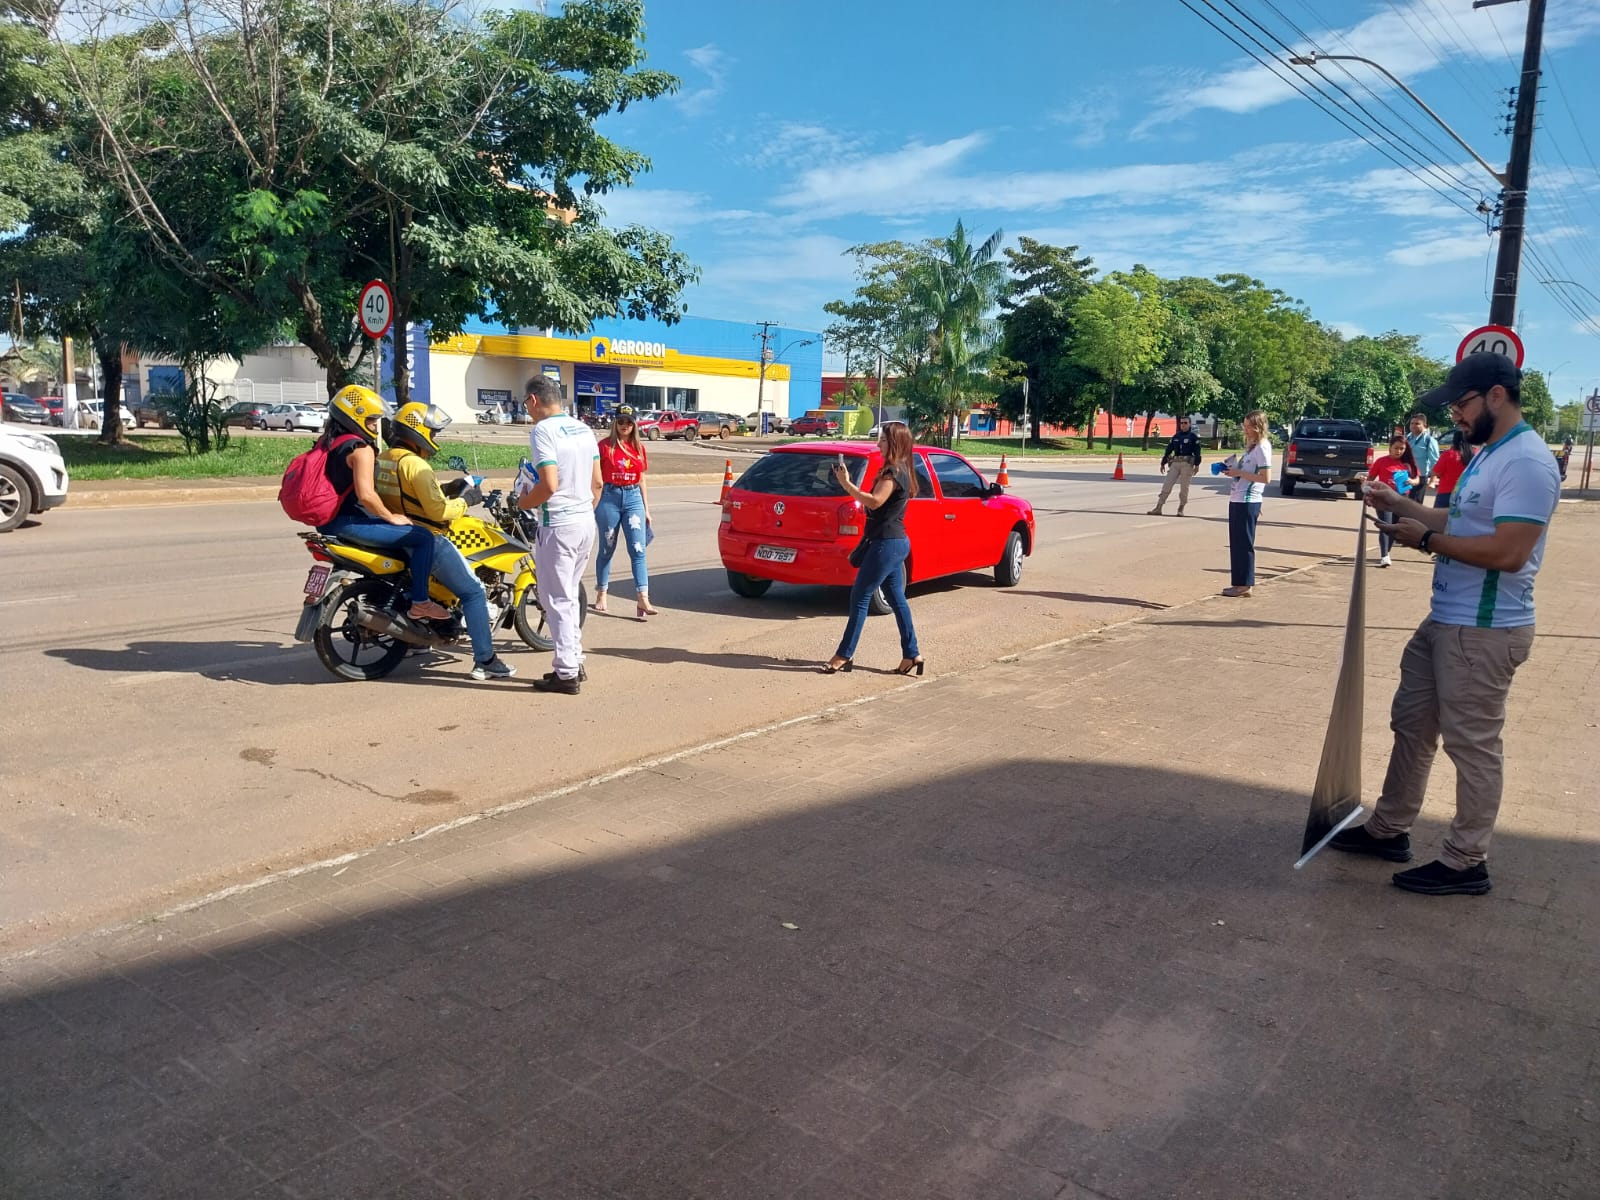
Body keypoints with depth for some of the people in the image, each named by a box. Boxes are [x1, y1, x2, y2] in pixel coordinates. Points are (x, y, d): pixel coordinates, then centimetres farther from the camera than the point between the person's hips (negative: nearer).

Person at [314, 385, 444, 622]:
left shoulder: (327, 442, 14)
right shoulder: (361, 448, -17)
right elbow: (365, 494, -27)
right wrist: (391, 517, -15)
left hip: (329, 520, 11)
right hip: (349, 522, -11)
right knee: (423, 537, -13)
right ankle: (420, 603, -12)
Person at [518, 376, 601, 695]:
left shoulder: (543, 431, -14)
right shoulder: (583, 429, 10)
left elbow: (549, 484, -23)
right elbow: (597, 482, 13)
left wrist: (524, 502, -5)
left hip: (558, 525, -8)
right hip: (586, 522, 8)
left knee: (557, 600, -1)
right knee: (569, 596, 19)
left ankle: (566, 674, 2)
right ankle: (575, 662, 25)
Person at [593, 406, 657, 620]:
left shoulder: (639, 448, 11)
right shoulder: (605, 446, 0)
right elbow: (596, 478, 1)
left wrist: (646, 510, 14)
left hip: (633, 498, 3)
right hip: (610, 497, -3)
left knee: (638, 549, -7)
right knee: (607, 549, 7)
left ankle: (642, 599, -12)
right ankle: (601, 596, 20)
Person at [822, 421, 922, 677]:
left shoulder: (893, 472, -16)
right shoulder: (900, 470, 16)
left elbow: (875, 501, -27)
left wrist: (846, 484, -26)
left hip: (886, 544, -10)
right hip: (895, 542, 10)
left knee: (860, 597, -6)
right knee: (896, 599, 11)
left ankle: (844, 655, -1)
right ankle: (911, 655, 14)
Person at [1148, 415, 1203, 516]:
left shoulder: (1193, 437, 1)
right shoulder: (1176, 436, 13)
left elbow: (1197, 451, -4)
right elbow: (1169, 449, 14)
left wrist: (1197, 465, -11)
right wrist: (1163, 462, 11)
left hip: (1187, 464, -4)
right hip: (1175, 463, 4)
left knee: (1184, 487, 1)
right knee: (1166, 485, -3)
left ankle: (1181, 509, 12)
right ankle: (1158, 508, -4)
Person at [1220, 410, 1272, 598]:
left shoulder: (1262, 447, -12)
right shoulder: (1251, 446, 16)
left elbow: (1266, 478, -18)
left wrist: (1238, 473, -18)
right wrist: (1232, 469, 7)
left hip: (1248, 502, -9)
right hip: (1237, 500, 9)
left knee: (1244, 544, -4)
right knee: (1236, 543, 11)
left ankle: (1246, 585, 2)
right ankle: (1240, 583, 16)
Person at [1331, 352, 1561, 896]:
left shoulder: (1526, 462, -19)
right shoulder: (1486, 454, 13)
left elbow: (1508, 551, -28)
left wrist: (1429, 539, -18)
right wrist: (1402, 506, 10)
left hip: (1484, 632, -11)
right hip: (1444, 621, 11)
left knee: (1472, 744, 0)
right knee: (1411, 724, 18)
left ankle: (1466, 863, 13)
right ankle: (1388, 829, 31)